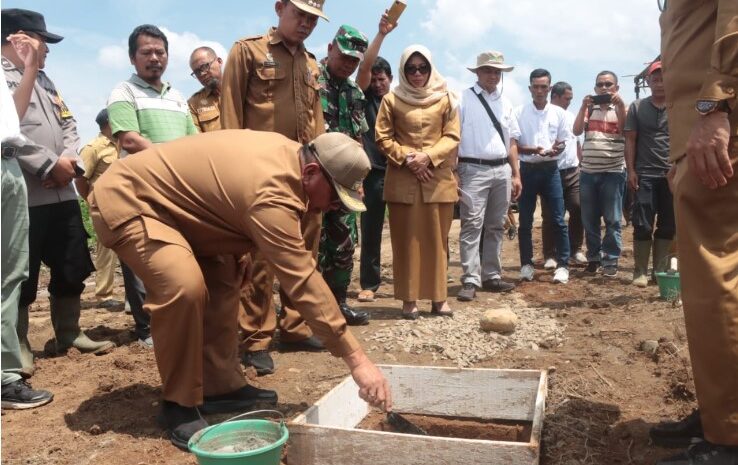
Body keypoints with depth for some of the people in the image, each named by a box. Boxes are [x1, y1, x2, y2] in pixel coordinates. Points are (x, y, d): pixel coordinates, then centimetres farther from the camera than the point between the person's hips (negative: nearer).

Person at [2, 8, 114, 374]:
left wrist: (68, 159, -2)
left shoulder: (43, 78, 21)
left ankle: (68, 334, 26)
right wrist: (50, 165, -14)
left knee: (72, 268, 12)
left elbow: (68, 125, 14)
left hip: (62, 192, 7)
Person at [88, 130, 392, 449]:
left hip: (165, 201, 10)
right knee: (184, 285, -30)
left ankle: (222, 387, 15)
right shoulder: (271, 193, -32)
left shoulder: (287, 154, -1)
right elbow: (303, 282, -34)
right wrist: (356, 359, -31)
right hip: (125, 201, -10)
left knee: (223, 279, 7)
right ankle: (179, 406, -10)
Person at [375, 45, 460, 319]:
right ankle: (409, 299, 9)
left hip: (438, 178, 1)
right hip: (402, 179, -1)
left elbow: (452, 137, 3)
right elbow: (383, 138, 2)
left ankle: (438, 297, 14)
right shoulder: (392, 99, 5)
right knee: (406, 239, 2)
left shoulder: (445, 99, 6)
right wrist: (406, 159, -11)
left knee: (437, 238, 5)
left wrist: (428, 157, -12)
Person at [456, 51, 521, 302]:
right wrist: (453, 174, -13)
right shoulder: (463, 99, -1)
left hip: (502, 171, 6)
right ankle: (470, 281, -5)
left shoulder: (505, 102, 15)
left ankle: (491, 276, 20)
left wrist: (516, 175, 11)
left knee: (496, 226, 11)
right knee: (472, 225, -9)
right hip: (474, 170, -6)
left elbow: (511, 141, 16)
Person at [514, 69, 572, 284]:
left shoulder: (559, 113, 5)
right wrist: (530, 150, -19)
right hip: (527, 169, -1)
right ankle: (526, 264, 15)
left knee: (558, 219, -2)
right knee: (525, 221, 5)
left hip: (550, 169, 1)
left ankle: (562, 265, 5)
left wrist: (557, 149, -15)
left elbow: (563, 142, 9)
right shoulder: (519, 112, 0)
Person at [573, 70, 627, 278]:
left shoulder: (620, 108, 5)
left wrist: (620, 105, -19)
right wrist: (583, 106, -11)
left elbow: (624, 129, -12)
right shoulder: (589, 108, 12)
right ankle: (593, 257, 20)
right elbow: (576, 131, -1)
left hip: (613, 172, -3)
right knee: (589, 220, 8)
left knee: (612, 220, -1)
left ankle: (611, 261, 6)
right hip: (588, 172, 3)